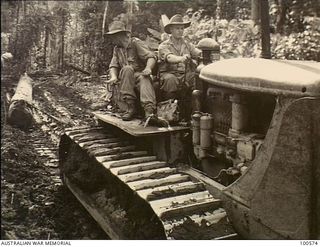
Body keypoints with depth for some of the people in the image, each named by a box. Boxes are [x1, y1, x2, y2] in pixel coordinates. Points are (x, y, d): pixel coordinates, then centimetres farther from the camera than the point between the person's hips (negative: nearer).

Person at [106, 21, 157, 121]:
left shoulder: (136, 43, -1)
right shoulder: (117, 49, 17)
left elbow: (151, 57, -12)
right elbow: (113, 66, 11)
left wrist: (148, 68, -32)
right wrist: (113, 76, -11)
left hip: (139, 74, -3)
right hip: (125, 79, 3)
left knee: (143, 78, -37)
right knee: (127, 69, -30)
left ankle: (149, 110, -57)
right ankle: (131, 107, -34)